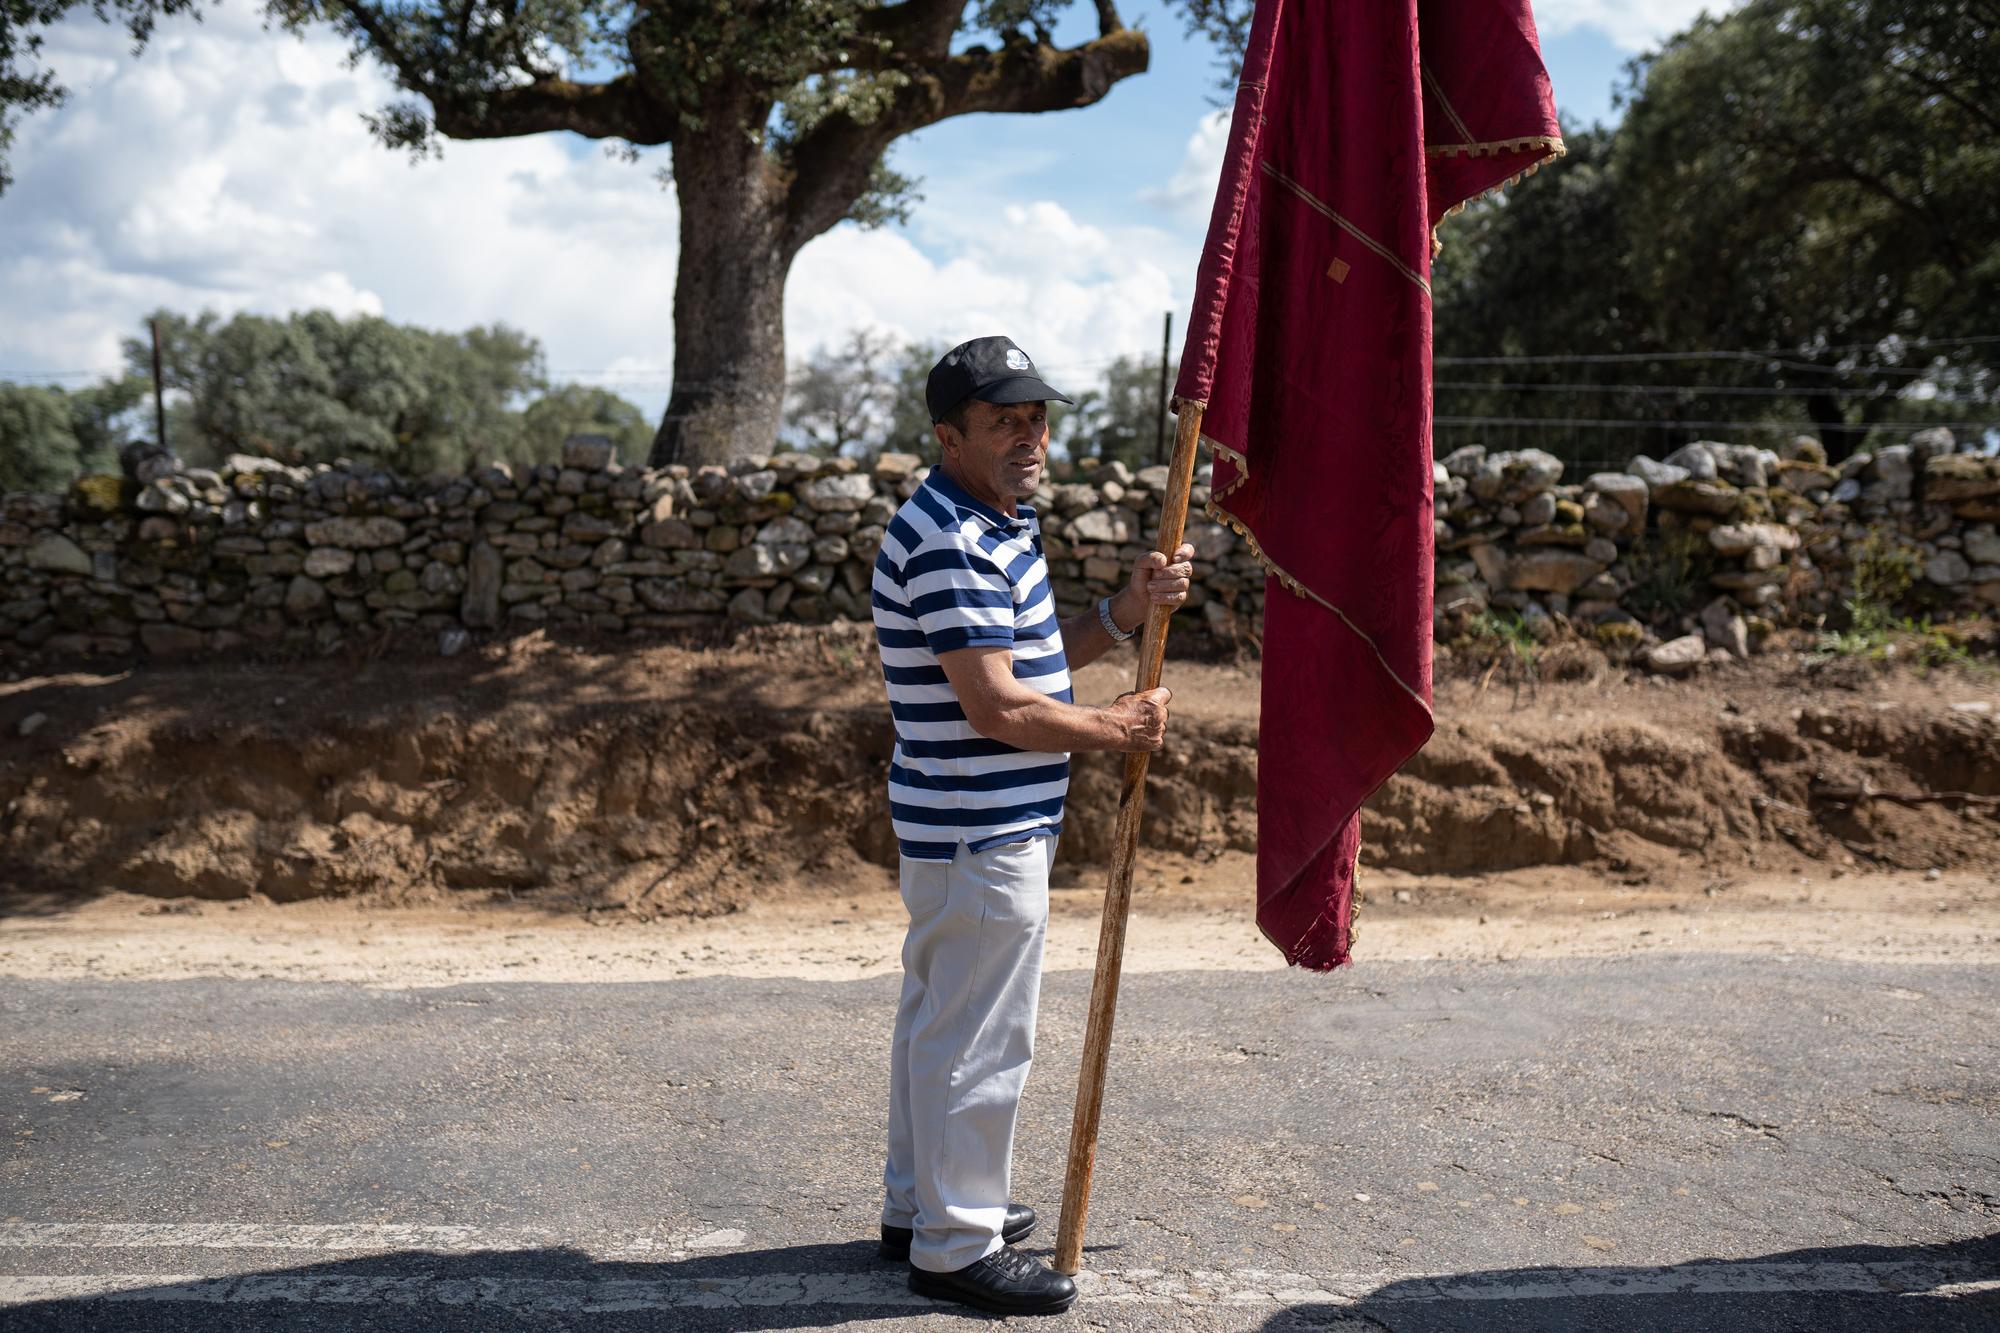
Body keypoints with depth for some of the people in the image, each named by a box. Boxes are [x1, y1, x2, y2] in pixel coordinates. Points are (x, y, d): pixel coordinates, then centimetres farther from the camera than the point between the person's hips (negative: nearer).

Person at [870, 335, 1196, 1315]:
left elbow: (1039, 656, 15)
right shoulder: (950, 541, -21)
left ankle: (919, 1206, 34)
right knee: (978, 1039, -1)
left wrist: (1129, 610, 1)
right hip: (983, 835, -11)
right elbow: (997, 706, -25)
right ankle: (955, 1246, 12)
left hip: (960, 829, 11)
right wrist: (1117, 729, -12)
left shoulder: (997, 525, 13)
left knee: (936, 1018, 20)